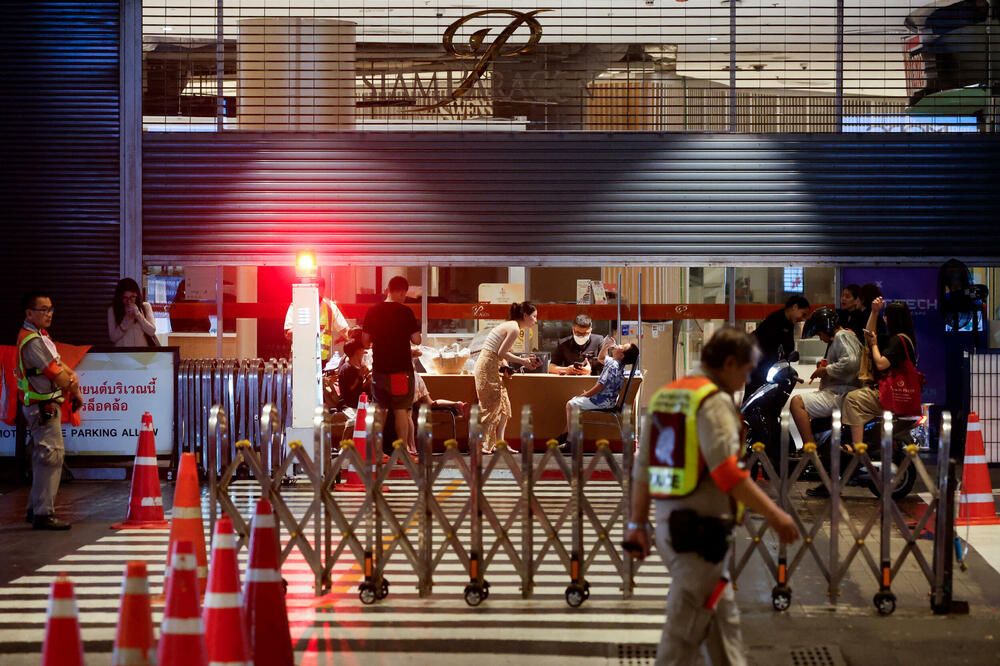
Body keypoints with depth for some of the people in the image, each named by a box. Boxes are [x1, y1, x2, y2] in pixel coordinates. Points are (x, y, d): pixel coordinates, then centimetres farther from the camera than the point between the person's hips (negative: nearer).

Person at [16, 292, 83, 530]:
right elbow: (56, 374, -18)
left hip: (47, 405, 11)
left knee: (43, 458, 15)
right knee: (52, 456, -12)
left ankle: (35, 509, 23)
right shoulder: (32, 341, -19)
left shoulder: (41, 335, 14)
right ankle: (43, 514, -12)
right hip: (43, 406, -11)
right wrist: (76, 391, -4)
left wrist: (72, 375, -7)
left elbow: (58, 364, 14)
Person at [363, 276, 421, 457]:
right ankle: (403, 450, 4)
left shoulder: (373, 312, 2)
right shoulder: (405, 312, -9)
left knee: (380, 410, 11)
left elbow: (365, 340, 6)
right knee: (401, 410, 3)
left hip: (379, 368, 3)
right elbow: (416, 340, -8)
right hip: (401, 368, -3)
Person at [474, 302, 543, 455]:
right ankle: (484, 446, -2)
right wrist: (523, 361, -7)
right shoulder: (514, 329, -14)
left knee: (503, 406, 12)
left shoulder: (511, 326, 16)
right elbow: (501, 354, -17)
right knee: (493, 407, -5)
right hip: (487, 367, -10)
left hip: (491, 366, 10)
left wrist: (525, 359, 13)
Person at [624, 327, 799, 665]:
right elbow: (727, 471, -24)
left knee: (723, 621, 17)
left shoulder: (665, 397, 13)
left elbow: (644, 466, 15)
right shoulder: (715, 401, -14)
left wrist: (637, 524, 18)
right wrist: (774, 514, -21)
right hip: (702, 532, -9)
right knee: (684, 630, -4)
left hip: (670, 524, 9)